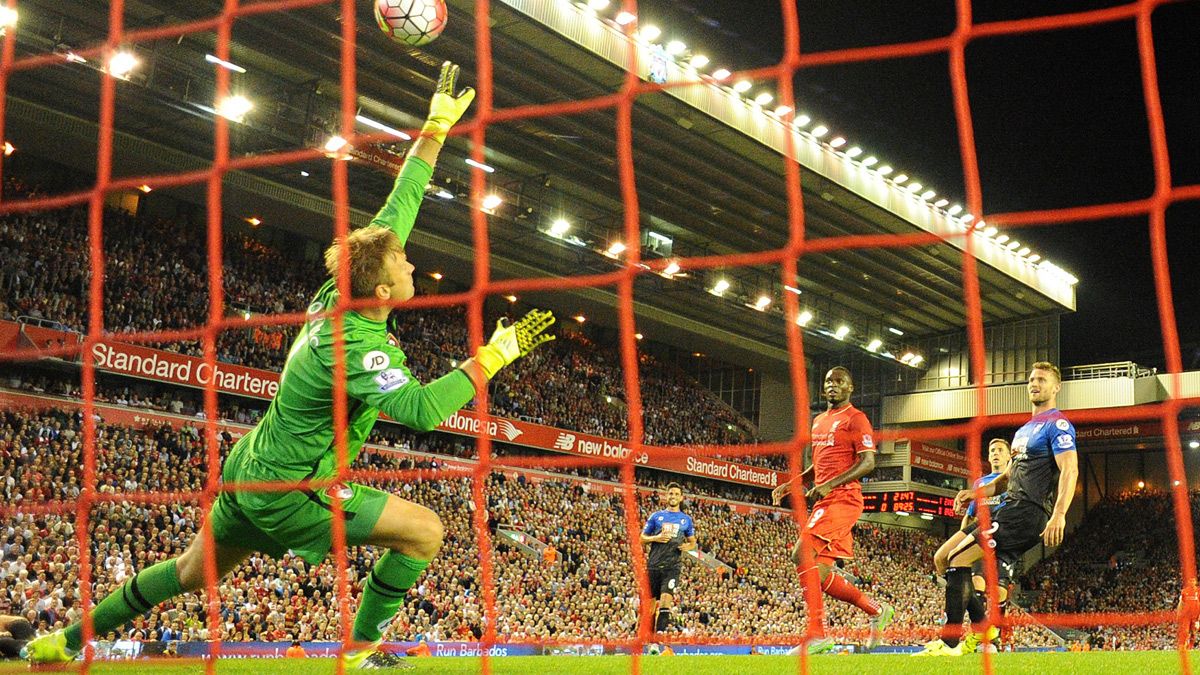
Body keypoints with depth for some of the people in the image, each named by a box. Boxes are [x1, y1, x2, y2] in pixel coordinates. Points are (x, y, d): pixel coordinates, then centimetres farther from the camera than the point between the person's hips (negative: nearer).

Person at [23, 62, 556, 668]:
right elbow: (421, 409, -37)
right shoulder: (355, 347, -28)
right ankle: (361, 649, 2)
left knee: (192, 572, 24)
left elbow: (396, 209, 1)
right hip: (288, 491, -9)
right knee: (424, 529, -8)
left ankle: (69, 639, 34)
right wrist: (493, 356, -29)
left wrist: (436, 128, 2)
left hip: (252, 469, 9)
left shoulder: (338, 294, -4)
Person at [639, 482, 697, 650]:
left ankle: (660, 633, -18)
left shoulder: (686, 519, 13)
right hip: (654, 565, 0)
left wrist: (688, 547, -2)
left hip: (672, 566, 0)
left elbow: (692, 542, 22)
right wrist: (656, 538, -9)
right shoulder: (656, 516, 10)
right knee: (651, 601, 3)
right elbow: (642, 538, 10)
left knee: (666, 598, -17)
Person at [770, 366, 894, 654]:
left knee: (803, 553, -22)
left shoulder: (855, 419, -3)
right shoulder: (819, 421, 23)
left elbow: (868, 462, -13)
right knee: (819, 571, 2)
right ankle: (877, 610, 15)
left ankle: (818, 635, -20)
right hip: (825, 501, 9)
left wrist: (829, 485, -21)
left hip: (843, 498, -9)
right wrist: (790, 485, 17)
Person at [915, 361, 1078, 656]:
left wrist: (1059, 515, -31)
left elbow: (1069, 470, -18)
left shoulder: (1058, 425, -5)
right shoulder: (1025, 429, 24)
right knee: (943, 558, 7)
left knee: (958, 558, -16)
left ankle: (950, 641, -14)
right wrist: (978, 493, 12)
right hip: (1010, 510, 10)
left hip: (1027, 511, -10)